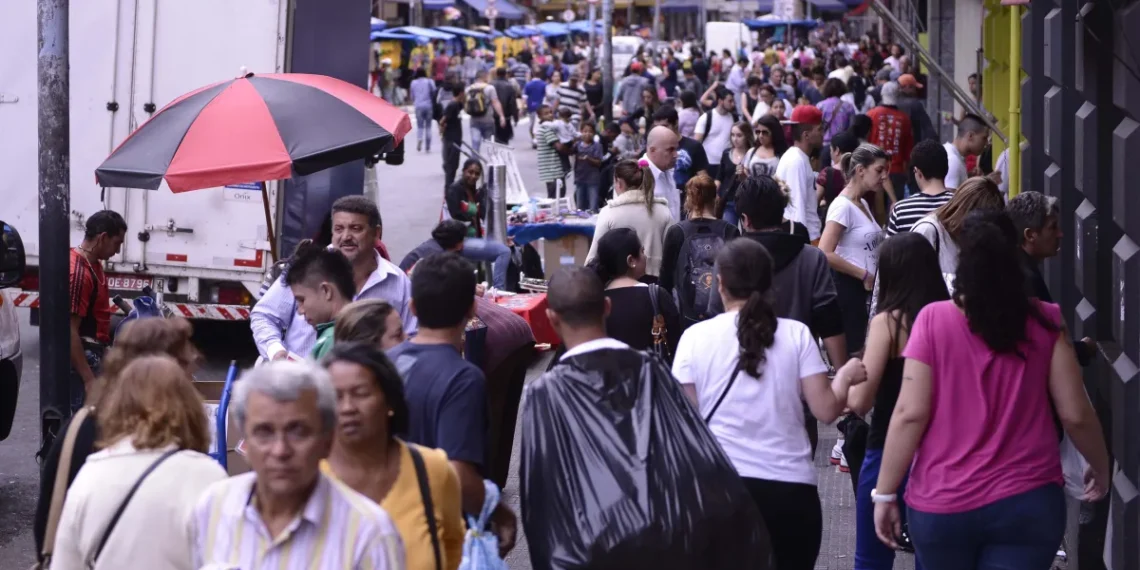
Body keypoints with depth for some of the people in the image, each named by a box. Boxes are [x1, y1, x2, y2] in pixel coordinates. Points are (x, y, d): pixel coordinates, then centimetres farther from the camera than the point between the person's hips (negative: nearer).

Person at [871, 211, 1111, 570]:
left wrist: (885, 493, -3)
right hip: (1027, 502, 0)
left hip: (942, 505, 0)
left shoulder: (934, 320, -7)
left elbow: (910, 414, -10)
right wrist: (1101, 467, 19)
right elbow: (1075, 414, 0)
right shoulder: (1044, 322, -2)